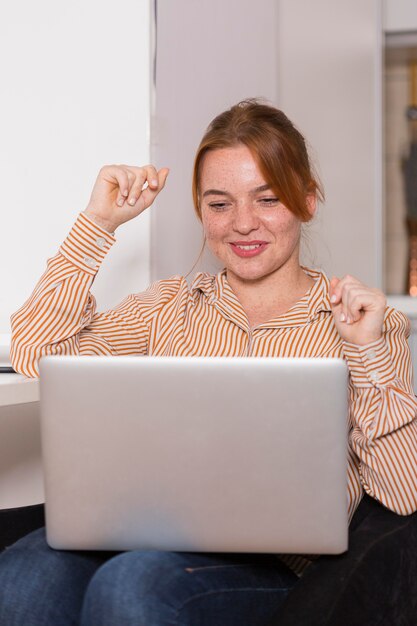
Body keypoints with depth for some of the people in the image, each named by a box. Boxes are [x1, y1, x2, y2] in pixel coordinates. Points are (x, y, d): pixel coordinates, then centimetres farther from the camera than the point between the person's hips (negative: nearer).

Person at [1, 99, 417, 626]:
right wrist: (99, 223, 6)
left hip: (271, 562, -2)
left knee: (131, 582, -34)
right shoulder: (171, 306, 17)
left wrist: (369, 353, -10)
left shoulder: (362, 322, 8)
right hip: (149, 533, 3)